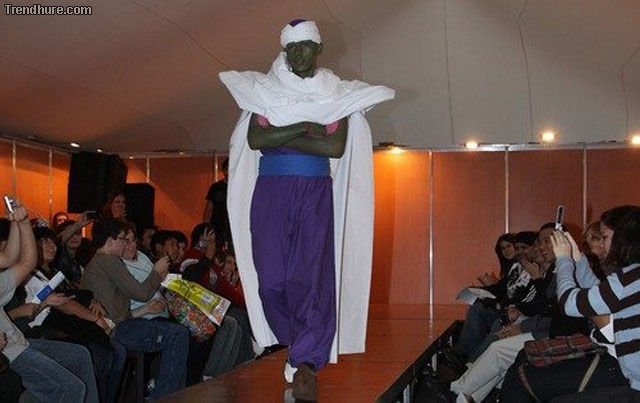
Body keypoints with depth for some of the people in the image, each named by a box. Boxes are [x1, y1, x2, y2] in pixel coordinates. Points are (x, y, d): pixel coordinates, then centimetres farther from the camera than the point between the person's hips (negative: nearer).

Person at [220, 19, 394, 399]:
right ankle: (304, 349, 15)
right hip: (269, 191, 1)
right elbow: (254, 140, -3)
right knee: (271, 279, -3)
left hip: (315, 193, -1)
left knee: (312, 276, -11)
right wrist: (302, 128, -10)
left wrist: (279, 138, -6)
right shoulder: (263, 90, 11)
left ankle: (305, 363, -8)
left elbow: (336, 147, -7)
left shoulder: (336, 94, 8)